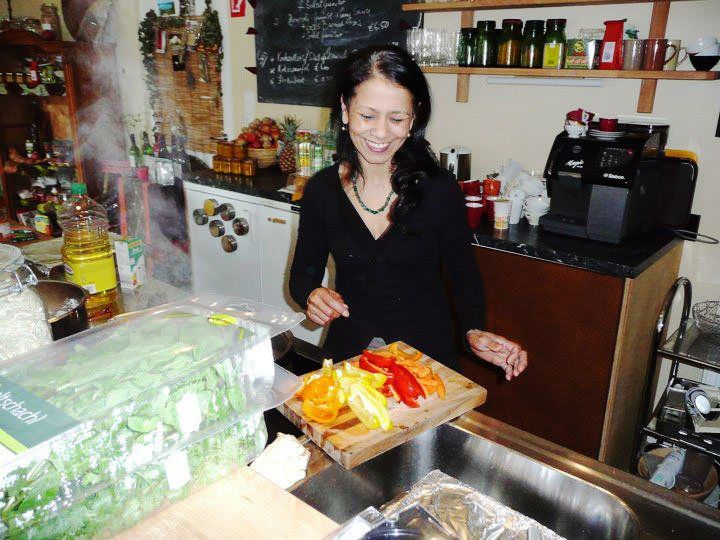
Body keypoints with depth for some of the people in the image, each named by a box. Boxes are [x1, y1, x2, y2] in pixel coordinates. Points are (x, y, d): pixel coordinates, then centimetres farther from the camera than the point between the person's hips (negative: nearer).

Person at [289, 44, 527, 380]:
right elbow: (303, 273, 5)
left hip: (427, 350, -1)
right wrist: (311, 295, -17)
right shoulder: (321, 191, -5)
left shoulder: (439, 188, -10)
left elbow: (462, 272, 0)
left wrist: (474, 331, -15)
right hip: (348, 349, 1)